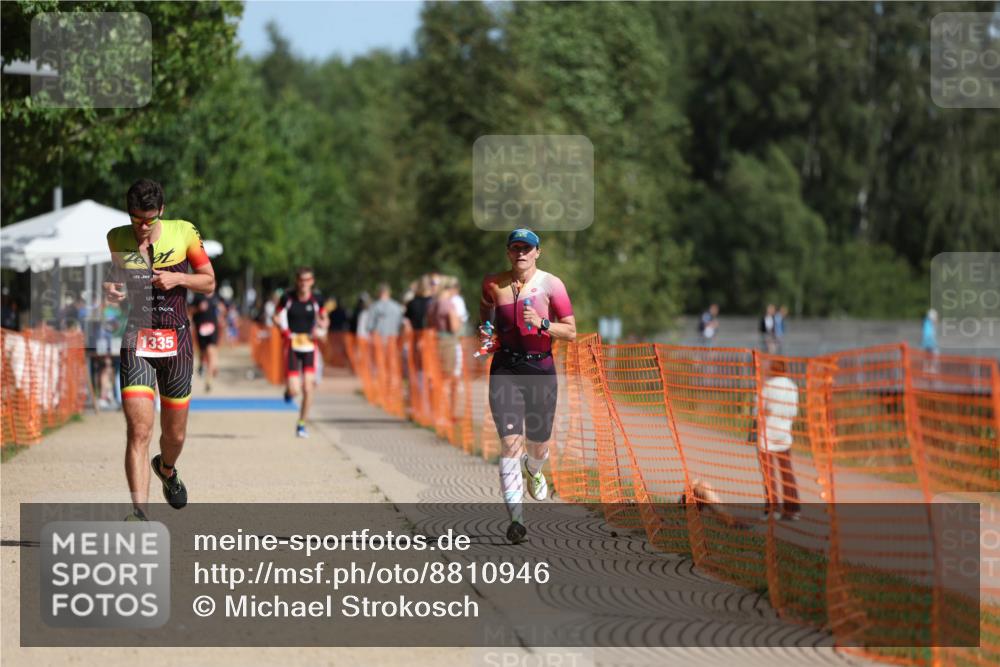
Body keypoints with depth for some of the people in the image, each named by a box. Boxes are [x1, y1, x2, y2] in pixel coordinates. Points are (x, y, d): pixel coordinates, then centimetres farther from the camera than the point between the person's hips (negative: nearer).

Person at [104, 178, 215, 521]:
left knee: (174, 434, 13)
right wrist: (108, 290, -10)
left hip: (175, 342, 1)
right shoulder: (115, 239, 0)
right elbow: (105, 281, 14)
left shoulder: (184, 233, -2)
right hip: (135, 343, -1)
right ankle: (139, 512, -21)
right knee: (139, 430, -17)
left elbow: (209, 283, 6)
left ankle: (166, 468, 48)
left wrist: (178, 278, -13)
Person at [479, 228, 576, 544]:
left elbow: (571, 332, -4)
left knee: (538, 446, 12)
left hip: (540, 369, 0)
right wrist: (484, 332, 0)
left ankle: (533, 470, 51)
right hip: (505, 369, 0)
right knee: (510, 442, -15)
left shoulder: (550, 284, -5)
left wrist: (541, 323, -20)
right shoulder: (493, 283, 1)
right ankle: (515, 515, -17)